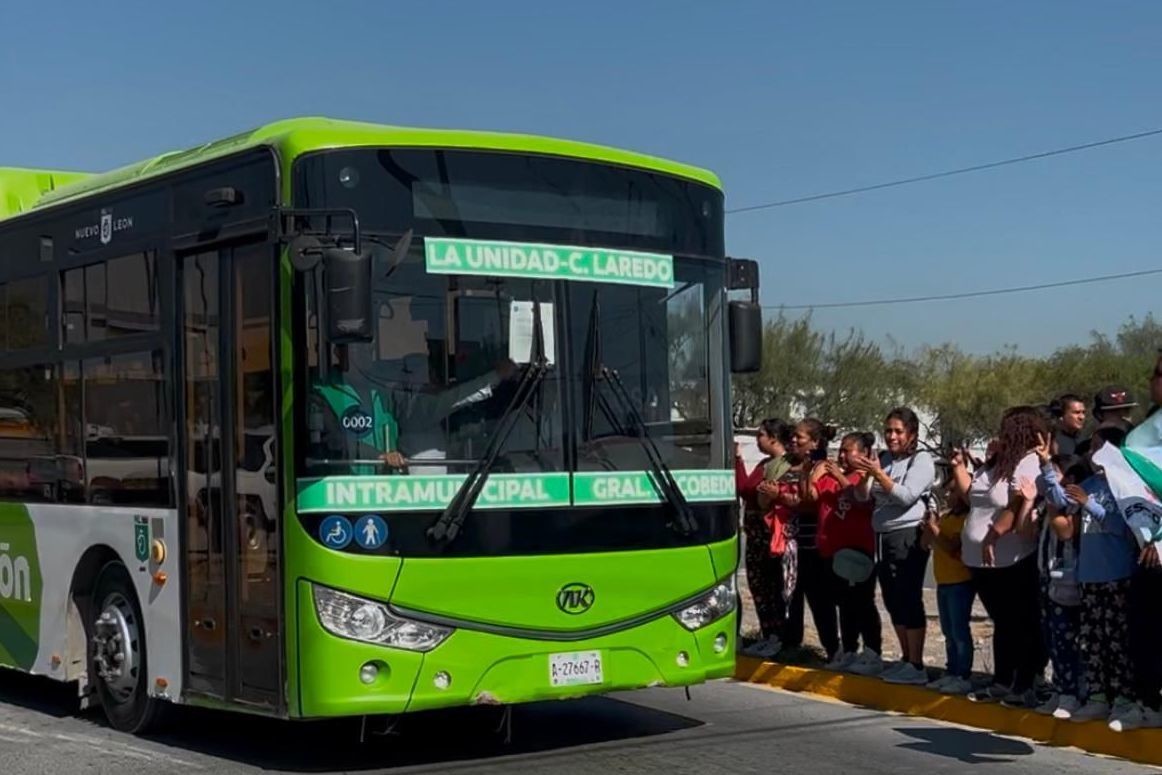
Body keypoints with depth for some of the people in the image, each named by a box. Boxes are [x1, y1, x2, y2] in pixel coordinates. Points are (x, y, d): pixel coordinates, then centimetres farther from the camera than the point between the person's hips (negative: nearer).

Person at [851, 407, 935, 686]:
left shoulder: (921, 460, -4)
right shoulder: (883, 459, 13)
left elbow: (906, 496, -16)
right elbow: (863, 497, 12)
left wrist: (878, 473, -21)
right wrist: (864, 474, -7)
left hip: (907, 537, -7)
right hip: (883, 537, 7)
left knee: (909, 600, -9)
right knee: (893, 602, 10)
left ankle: (916, 666, -6)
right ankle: (906, 660, 19)